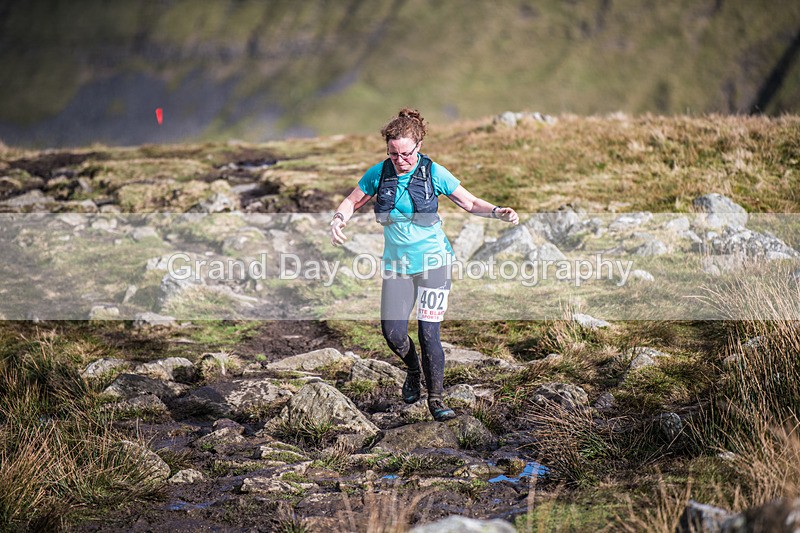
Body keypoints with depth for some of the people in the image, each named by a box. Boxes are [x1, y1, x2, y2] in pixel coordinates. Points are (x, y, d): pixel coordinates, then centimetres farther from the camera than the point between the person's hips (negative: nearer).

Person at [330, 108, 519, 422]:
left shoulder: (434, 173, -9)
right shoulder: (379, 174, -4)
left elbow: (470, 203, 1)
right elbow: (352, 202, 10)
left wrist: (498, 212, -17)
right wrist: (339, 220, -12)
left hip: (433, 261, -2)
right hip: (396, 264, 3)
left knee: (428, 332, -9)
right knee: (392, 332, -4)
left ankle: (436, 399, 7)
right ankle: (414, 371, 29)